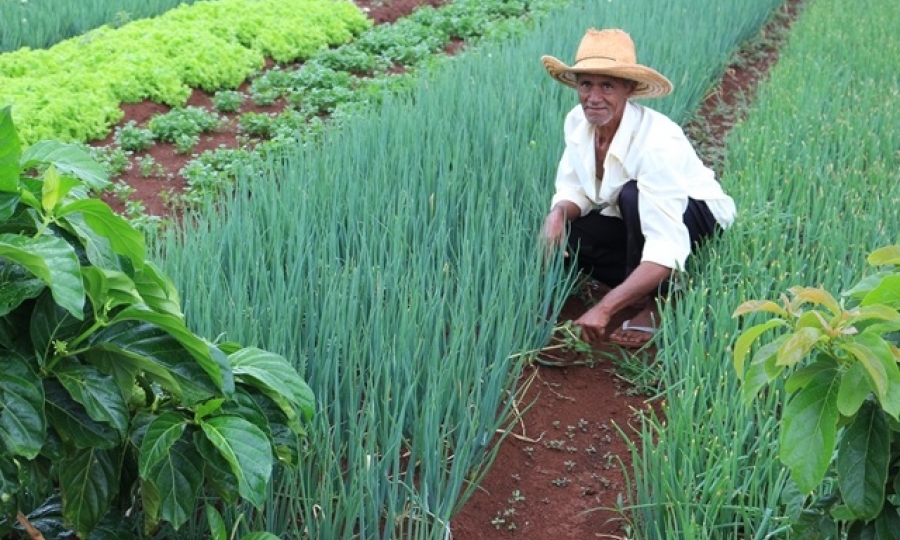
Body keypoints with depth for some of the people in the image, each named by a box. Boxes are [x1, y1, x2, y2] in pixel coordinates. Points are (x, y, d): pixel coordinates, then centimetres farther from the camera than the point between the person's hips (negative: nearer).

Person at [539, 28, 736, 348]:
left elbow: (666, 252, -41)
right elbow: (573, 190, -2)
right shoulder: (577, 122, -16)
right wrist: (558, 213, -28)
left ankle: (654, 304, -17)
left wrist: (604, 308, -49)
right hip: (633, 220, 6)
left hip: (697, 217, -6)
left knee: (634, 194, -36)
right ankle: (643, 289, 0)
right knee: (557, 236, -17)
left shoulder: (656, 142, -36)